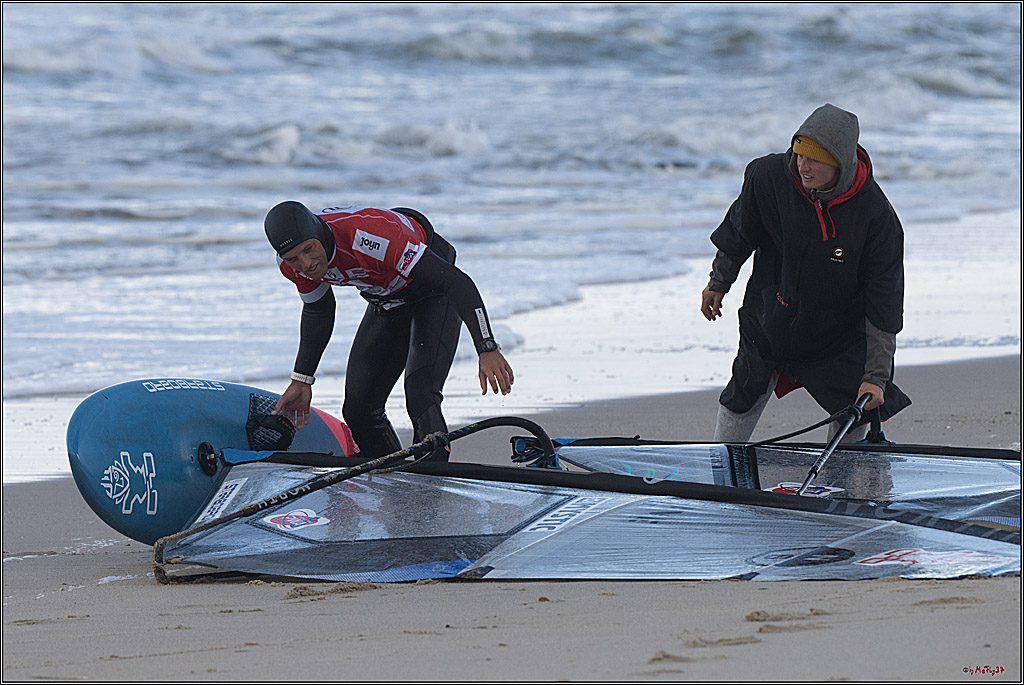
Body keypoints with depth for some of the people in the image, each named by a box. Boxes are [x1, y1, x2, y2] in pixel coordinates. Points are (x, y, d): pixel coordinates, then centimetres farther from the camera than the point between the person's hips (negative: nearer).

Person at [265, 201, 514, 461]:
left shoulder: (365, 236, -40)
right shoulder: (290, 264, -18)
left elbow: (457, 281, -40)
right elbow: (317, 311, 6)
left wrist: (487, 349, -47)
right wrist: (301, 380, 9)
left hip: (434, 291, -7)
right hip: (385, 301, 7)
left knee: (420, 399, -25)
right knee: (358, 410, 3)